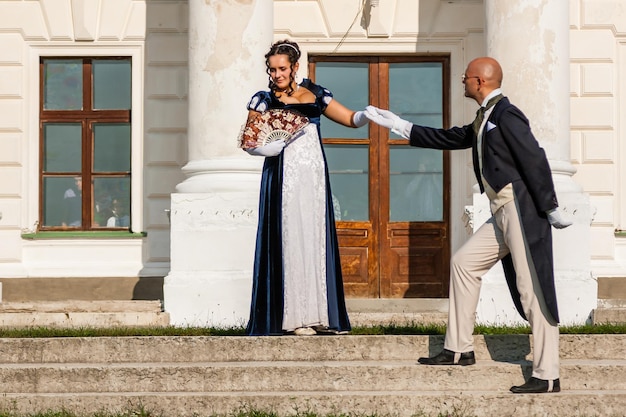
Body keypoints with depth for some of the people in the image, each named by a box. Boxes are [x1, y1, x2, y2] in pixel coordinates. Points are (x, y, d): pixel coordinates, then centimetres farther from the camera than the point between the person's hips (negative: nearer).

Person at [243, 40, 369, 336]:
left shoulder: (315, 94, 12)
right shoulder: (264, 100, 2)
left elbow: (351, 119, 13)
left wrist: (368, 114, -8)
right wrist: (280, 141, -23)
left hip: (314, 178, 4)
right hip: (283, 179, -4)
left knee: (316, 240, 3)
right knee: (290, 241, -6)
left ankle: (318, 315, 8)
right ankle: (292, 317, -4)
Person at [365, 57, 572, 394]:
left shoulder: (505, 114, -11)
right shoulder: (483, 121, 19)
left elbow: (535, 160, -17)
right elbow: (450, 139, 30)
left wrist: (550, 210, -19)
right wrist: (400, 127, 33)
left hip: (522, 208, -11)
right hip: (502, 214, 11)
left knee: (532, 290, -10)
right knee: (464, 262, 15)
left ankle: (547, 376, -10)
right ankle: (458, 349, 21)